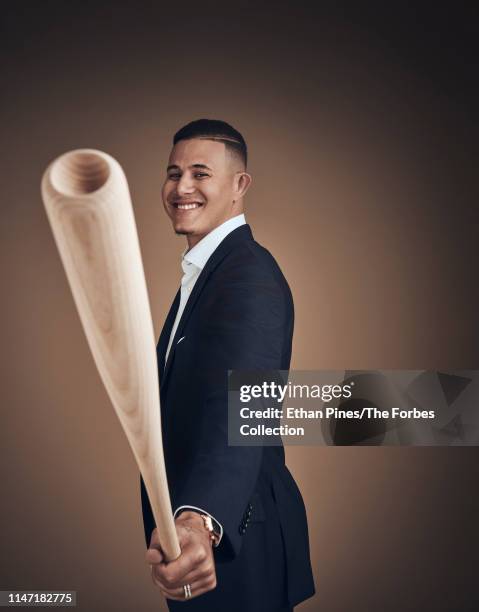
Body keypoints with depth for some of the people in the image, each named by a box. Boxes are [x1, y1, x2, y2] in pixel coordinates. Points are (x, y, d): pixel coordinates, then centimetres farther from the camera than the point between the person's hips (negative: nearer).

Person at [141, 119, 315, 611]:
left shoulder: (250, 275, -22)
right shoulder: (204, 269, 11)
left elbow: (238, 406, -39)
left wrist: (201, 519, -54)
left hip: (233, 534, -9)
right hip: (191, 513, 9)